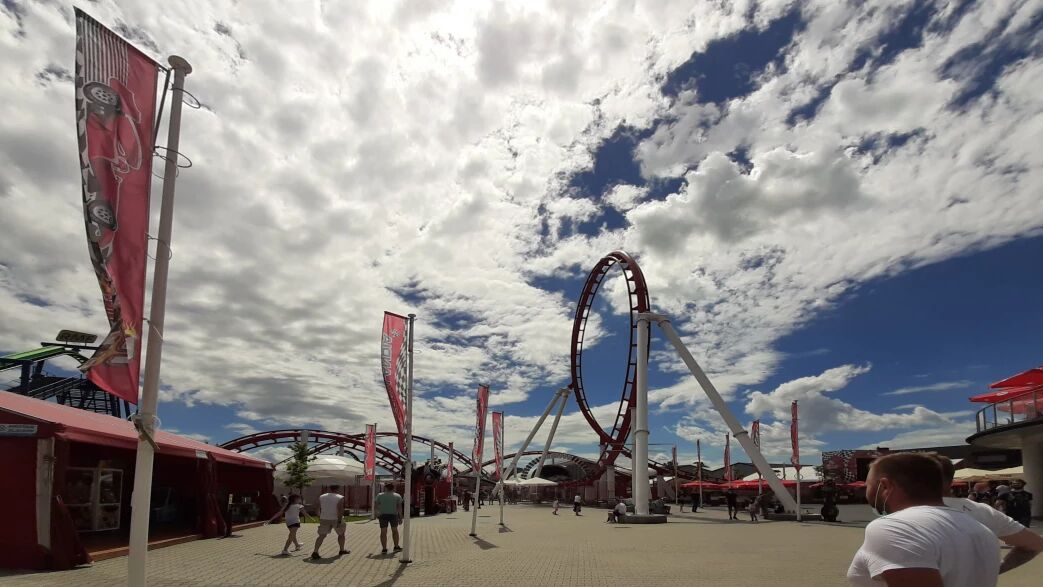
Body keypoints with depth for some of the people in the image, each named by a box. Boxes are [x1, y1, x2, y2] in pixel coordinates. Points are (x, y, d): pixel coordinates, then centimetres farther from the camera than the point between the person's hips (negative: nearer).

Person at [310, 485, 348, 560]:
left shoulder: (321, 497, 5)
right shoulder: (340, 498, -9)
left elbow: (319, 509, 10)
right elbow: (340, 509, -18)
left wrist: (320, 519, 19)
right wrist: (339, 521, -18)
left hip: (324, 519, 3)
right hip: (336, 519, -3)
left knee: (322, 536, 6)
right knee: (341, 534, 17)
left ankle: (315, 552, -9)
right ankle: (342, 550, 25)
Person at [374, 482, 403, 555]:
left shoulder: (380, 495, 7)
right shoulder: (397, 496, 5)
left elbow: (377, 506, 5)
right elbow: (399, 507, -1)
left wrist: (377, 515, 16)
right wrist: (400, 517, 1)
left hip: (383, 515, 0)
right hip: (393, 514, 0)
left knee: (383, 532, 3)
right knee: (394, 530, 15)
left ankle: (384, 549, 0)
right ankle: (396, 547, 20)